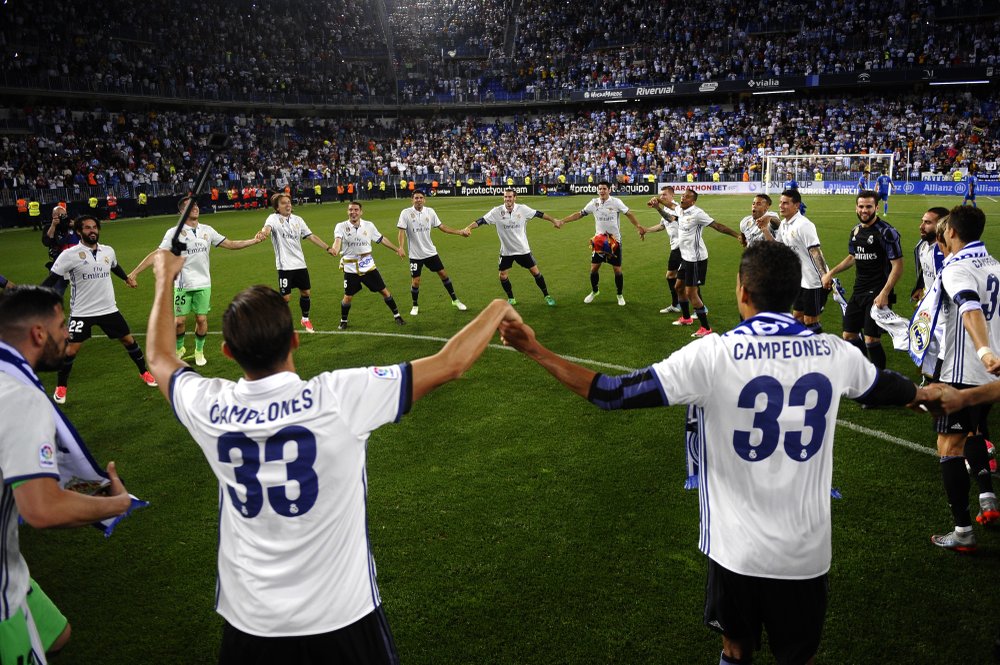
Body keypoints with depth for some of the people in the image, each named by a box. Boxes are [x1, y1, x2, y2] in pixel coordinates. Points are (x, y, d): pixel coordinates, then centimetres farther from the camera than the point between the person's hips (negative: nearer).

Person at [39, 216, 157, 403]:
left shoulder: (108, 251, 2)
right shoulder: (70, 255, -13)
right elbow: (51, 279, -12)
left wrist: (126, 278, 39)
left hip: (109, 309, 4)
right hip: (81, 312, -4)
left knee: (128, 339, 8)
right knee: (72, 349, -2)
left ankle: (144, 372, 27)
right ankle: (61, 387, 18)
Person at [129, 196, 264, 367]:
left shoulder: (207, 230, 3)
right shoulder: (174, 232, -8)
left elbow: (230, 244, 5)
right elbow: (156, 254, -10)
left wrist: (254, 240, -4)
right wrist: (134, 272, -16)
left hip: (203, 284, 3)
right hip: (182, 285, -2)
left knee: (201, 319, 4)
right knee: (179, 321, 0)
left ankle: (199, 351, 24)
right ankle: (179, 348, 27)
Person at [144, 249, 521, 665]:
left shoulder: (208, 409, -14)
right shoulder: (337, 397, -24)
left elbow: (160, 358, 10)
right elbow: (450, 364, -15)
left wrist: (164, 280, 25)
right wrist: (498, 309, 3)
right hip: (342, 615, -2)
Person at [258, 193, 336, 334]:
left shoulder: (297, 219, 9)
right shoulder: (274, 218, -6)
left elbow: (311, 236, 13)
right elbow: (267, 227, -28)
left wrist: (328, 248, 8)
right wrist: (265, 232, -53)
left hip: (300, 264, 5)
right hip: (285, 266, -5)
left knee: (306, 292, 13)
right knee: (285, 297, -5)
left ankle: (305, 319, 33)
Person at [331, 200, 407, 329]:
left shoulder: (369, 225, -1)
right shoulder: (341, 227, -9)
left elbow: (381, 239, 12)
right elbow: (337, 239, -29)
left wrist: (397, 249, 16)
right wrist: (335, 249, -51)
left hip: (368, 266, 2)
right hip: (350, 269, -2)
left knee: (384, 291, 4)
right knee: (347, 297, 3)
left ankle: (396, 316, 20)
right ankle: (343, 321, 27)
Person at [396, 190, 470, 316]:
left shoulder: (430, 211, -1)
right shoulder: (406, 213, -11)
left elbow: (442, 227, 5)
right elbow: (401, 231, -15)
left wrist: (460, 232, 1)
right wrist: (401, 247, -31)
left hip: (430, 252, 3)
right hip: (415, 254, -3)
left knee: (443, 274, 6)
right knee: (415, 281, -2)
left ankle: (455, 300, 20)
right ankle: (415, 306, 21)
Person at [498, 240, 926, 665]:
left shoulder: (713, 355, -18)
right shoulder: (835, 353, -8)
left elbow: (611, 394, -16)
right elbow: (888, 390, 15)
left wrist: (534, 350, -7)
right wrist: (927, 392, 39)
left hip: (735, 547, -2)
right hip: (806, 551, 2)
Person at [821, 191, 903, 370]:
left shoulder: (886, 232, -13)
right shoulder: (856, 230, 9)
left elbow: (897, 266, -15)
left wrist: (884, 294, -22)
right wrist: (831, 273, 18)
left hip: (878, 294, -8)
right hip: (859, 291, 8)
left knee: (871, 340, -9)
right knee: (849, 335, 12)